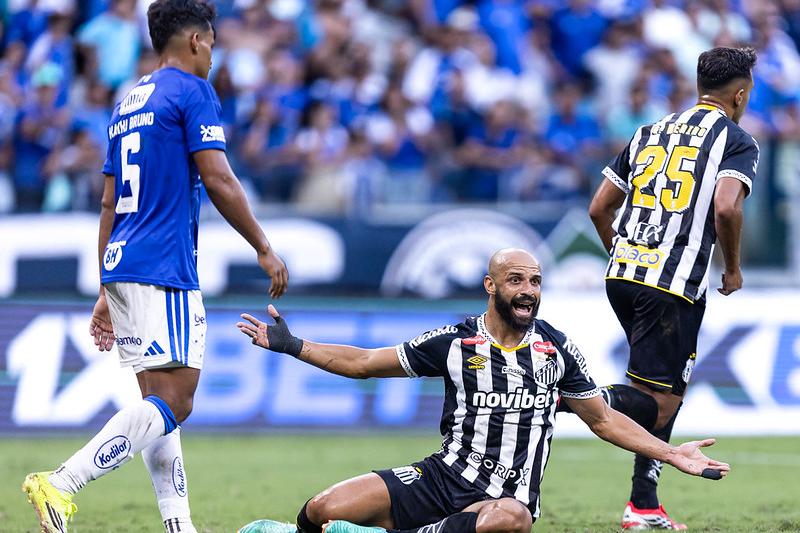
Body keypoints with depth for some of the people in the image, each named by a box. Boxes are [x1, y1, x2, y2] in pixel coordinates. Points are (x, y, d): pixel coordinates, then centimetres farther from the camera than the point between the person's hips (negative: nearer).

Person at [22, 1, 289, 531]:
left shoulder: (128, 103, 20)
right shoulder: (192, 92, -4)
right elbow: (218, 180, -13)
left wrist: (108, 292, 24)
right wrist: (264, 249, -4)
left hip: (121, 267, 9)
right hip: (165, 269, -9)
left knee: (162, 399, 10)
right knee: (174, 401, -11)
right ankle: (61, 484, -24)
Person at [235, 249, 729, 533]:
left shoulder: (558, 349, 6)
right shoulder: (453, 342, 3)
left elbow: (603, 419, 16)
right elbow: (363, 363, 9)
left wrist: (671, 455, 7)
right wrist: (290, 345, 1)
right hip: (443, 476, 1)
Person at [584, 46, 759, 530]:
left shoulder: (650, 134, 20)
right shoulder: (737, 141, 1)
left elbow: (599, 209, 18)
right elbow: (726, 208, -17)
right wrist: (733, 268, -1)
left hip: (623, 273, 7)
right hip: (674, 285, -7)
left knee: (670, 389, 20)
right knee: (656, 404, -7)